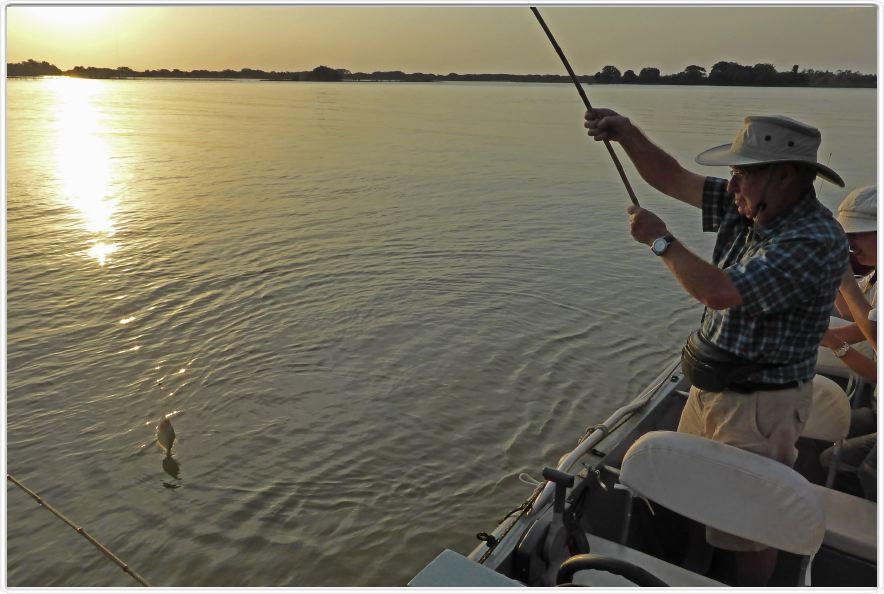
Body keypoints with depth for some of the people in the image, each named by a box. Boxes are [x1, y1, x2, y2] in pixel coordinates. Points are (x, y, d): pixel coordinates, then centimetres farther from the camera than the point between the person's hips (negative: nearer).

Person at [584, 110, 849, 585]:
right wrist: (626, 133, -12)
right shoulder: (748, 208, 1)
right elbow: (671, 178, 3)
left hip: (759, 403, -9)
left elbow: (720, 292, -34)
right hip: (711, 386, 9)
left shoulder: (816, 240, -25)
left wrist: (659, 240, -21)